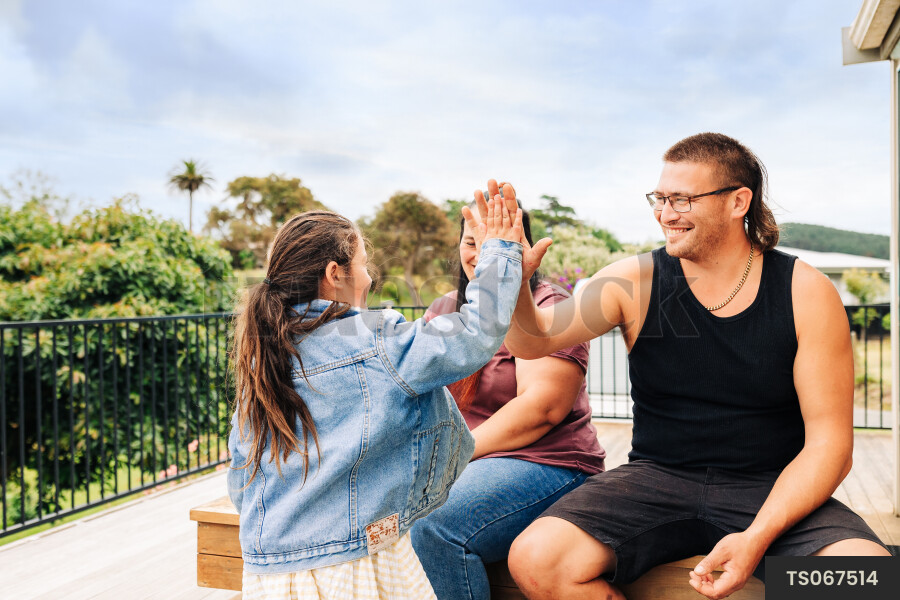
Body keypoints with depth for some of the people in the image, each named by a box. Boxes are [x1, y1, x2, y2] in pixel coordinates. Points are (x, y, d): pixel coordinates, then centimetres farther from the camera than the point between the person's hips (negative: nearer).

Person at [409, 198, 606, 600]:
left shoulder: (549, 308, -4)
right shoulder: (442, 312, 16)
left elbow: (542, 407, -15)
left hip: (543, 462, -5)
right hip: (451, 466, 6)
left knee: (434, 527, -30)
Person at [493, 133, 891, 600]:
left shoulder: (807, 294, -4)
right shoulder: (635, 281, -2)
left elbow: (828, 442, -6)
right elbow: (534, 341, -10)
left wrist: (757, 536, -19)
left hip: (771, 490, 0)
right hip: (656, 479, 0)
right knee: (535, 560, -23)